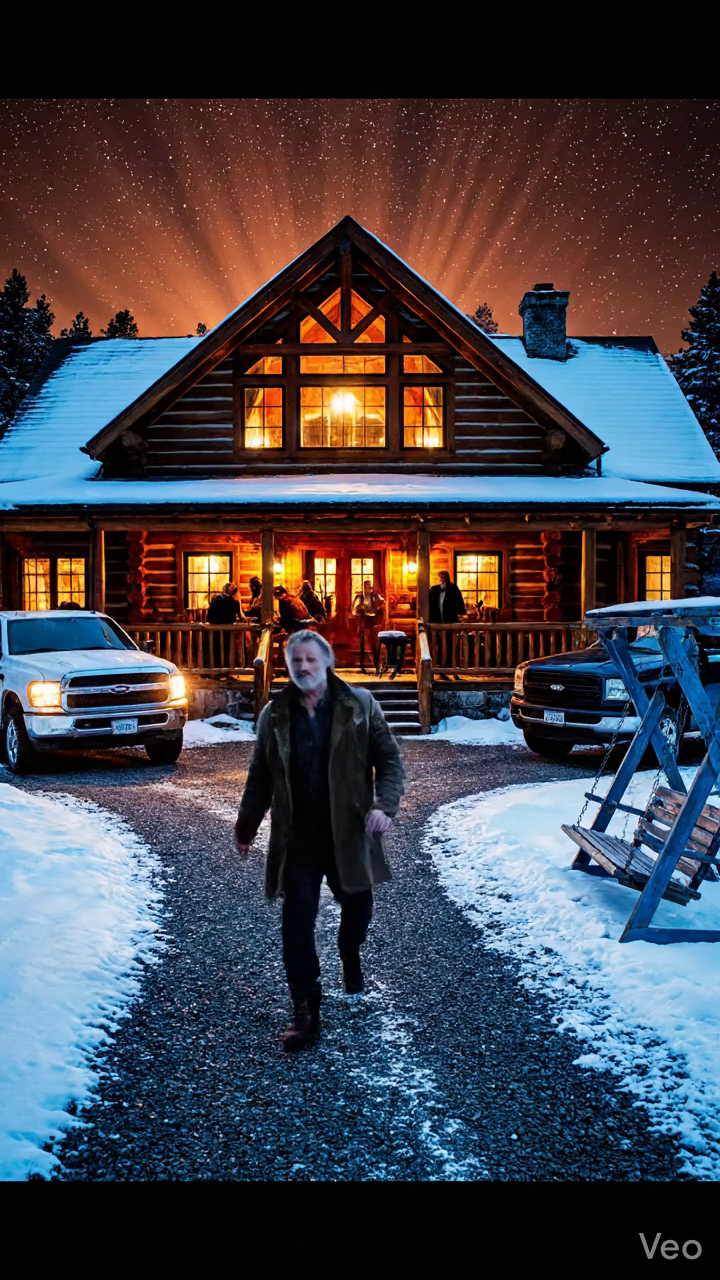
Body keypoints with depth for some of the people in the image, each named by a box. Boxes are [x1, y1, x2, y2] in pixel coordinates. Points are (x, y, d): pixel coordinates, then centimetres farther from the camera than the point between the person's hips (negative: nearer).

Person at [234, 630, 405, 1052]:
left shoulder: (359, 705, -4)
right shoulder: (275, 715, 3)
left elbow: (389, 757, -3)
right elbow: (261, 776, 11)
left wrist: (385, 804, -18)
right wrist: (246, 827, 14)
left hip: (350, 834, 0)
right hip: (297, 838, 0)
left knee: (357, 907, 19)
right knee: (297, 925, -5)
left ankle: (351, 961, 52)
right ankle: (306, 1013, 4)